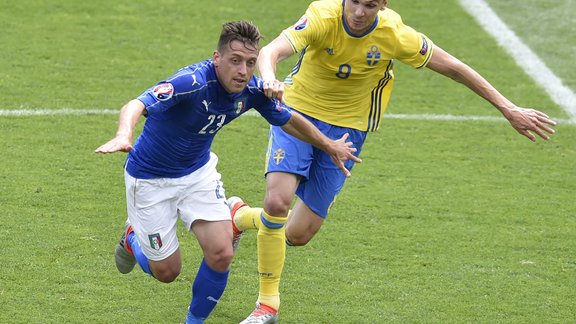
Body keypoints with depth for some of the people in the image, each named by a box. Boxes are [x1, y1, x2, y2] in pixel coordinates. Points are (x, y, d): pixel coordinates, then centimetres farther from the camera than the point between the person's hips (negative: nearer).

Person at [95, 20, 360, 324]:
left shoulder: (252, 89, -15)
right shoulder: (192, 82, -35)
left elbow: (288, 119, 7)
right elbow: (136, 106, -50)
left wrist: (330, 146, 20)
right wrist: (123, 135, -72)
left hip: (199, 171, 5)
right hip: (151, 178, -5)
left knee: (221, 255, -12)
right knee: (166, 271, 3)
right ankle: (133, 237, 38)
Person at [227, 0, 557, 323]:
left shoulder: (394, 34, -17)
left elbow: (454, 67, -7)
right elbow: (270, 51, -39)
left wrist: (510, 110, -5)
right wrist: (270, 80, -64)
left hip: (347, 128, 2)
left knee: (298, 234, -1)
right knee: (277, 201, -23)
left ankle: (241, 216, 33)